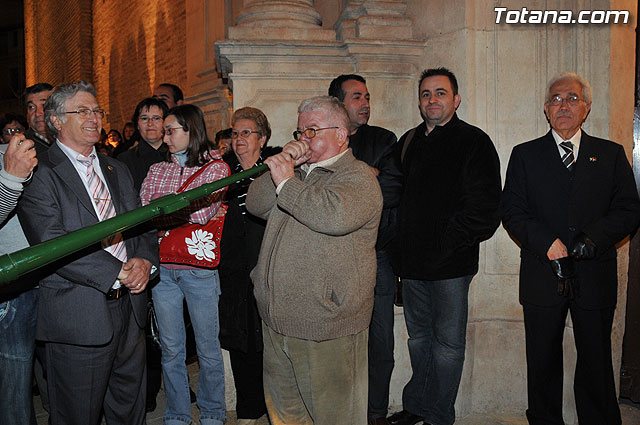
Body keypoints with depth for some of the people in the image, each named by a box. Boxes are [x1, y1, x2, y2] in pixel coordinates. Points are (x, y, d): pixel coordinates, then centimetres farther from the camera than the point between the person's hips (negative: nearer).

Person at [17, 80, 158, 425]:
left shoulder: (117, 170, 16)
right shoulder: (38, 173, -7)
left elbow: (141, 225, 14)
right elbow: (52, 243, -18)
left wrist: (144, 260, -9)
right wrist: (119, 273, -20)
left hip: (129, 309, 6)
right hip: (79, 317, -6)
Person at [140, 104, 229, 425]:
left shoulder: (216, 167, -2)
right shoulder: (157, 170, 11)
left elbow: (202, 213, -15)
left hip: (199, 270, -3)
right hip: (162, 269, 4)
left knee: (208, 348, 7)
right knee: (171, 349, 12)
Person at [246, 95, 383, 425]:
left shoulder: (358, 177, -11)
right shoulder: (299, 173, 16)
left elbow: (337, 216, -32)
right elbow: (255, 205, 8)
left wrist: (286, 182, -20)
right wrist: (283, 164, -5)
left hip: (325, 326, -8)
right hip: (276, 322, 8)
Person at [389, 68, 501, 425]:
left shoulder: (473, 141, -6)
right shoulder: (409, 142, 13)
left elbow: (485, 207, -12)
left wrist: (448, 244, -15)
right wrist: (403, 249, 7)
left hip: (451, 262, -6)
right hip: (413, 259, 6)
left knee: (447, 342, 5)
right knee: (419, 336, 17)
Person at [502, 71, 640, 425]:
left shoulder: (612, 154, 10)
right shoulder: (525, 155, 8)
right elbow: (512, 211, 0)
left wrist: (591, 238, -14)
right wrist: (547, 243, -16)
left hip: (595, 276, 0)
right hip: (542, 275, 0)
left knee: (596, 363, 8)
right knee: (542, 364, 9)